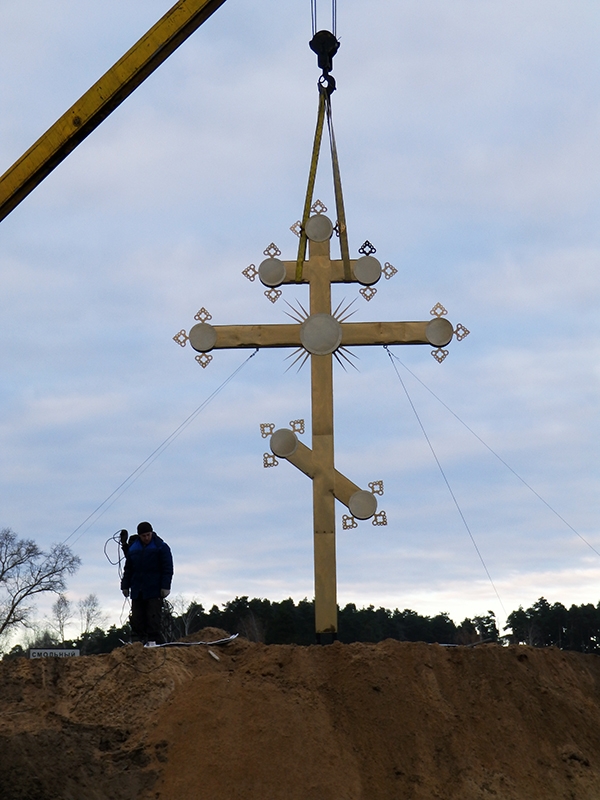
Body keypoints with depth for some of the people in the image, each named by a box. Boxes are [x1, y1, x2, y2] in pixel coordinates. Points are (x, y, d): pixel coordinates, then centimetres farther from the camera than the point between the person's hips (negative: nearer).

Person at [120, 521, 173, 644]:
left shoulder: (161, 547, -1)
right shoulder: (133, 548, 11)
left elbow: (167, 568, -4)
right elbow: (128, 569, 19)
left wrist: (165, 586, -11)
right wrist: (125, 586, 14)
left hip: (155, 591, -4)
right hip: (137, 592, 4)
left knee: (153, 619, -6)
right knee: (136, 620, 3)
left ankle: (154, 642, -5)